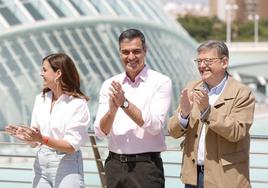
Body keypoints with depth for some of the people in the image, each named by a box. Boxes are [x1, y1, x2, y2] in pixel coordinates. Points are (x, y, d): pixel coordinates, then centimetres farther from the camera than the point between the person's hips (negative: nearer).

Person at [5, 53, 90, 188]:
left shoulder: (78, 104, -11)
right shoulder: (41, 99, 7)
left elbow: (71, 146, -15)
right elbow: (35, 142, 8)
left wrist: (42, 139, -26)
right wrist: (25, 136, -14)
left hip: (66, 167, -5)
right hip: (41, 163, 5)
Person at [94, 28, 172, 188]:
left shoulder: (161, 82, -2)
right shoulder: (110, 85, 8)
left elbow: (155, 126, -13)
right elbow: (100, 132, 1)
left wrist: (125, 103, -19)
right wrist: (112, 110, -18)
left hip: (146, 165, -3)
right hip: (115, 164, 4)